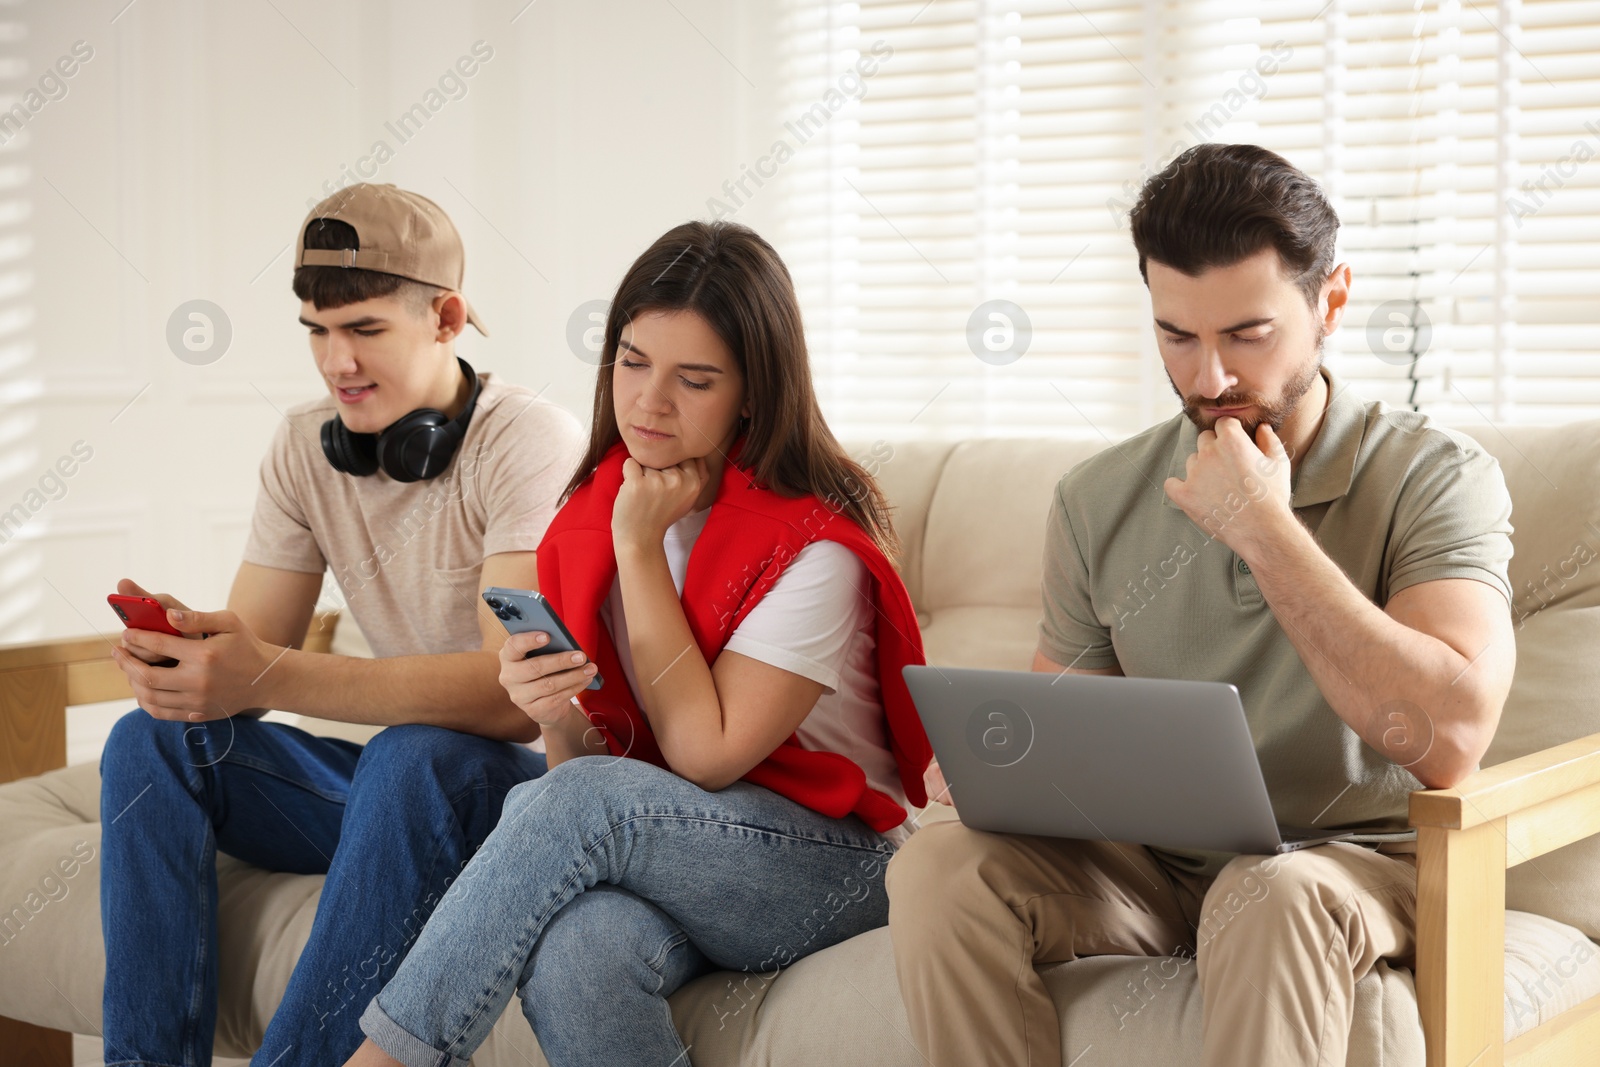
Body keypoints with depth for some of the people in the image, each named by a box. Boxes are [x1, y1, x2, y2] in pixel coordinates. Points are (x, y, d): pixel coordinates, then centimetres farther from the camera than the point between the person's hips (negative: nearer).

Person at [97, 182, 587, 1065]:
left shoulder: (529, 444, -17)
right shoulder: (305, 447, 5)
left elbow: (516, 697, -28)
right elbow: (252, 646, 2)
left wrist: (270, 676, -37)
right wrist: (183, 643, -25)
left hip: (523, 778, -6)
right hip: (388, 783, 6)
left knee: (413, 757, -37)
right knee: (149, 742, -12)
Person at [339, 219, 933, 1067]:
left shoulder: (815, 544, -13)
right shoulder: (593, 514, 5)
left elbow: (706, 755, -17)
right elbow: (592, 760, 5)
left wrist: (641, 548, -15)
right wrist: (560, 718, -21)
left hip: (827, 864, -4)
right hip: (652, 851, 4)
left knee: (576, 804, -32)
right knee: (575, 947, -35)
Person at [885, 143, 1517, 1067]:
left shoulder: (1435, 477, -8)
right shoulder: (1100, 501, 5)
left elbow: (1448, 740, -23)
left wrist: (1263, 530, -19)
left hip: (1352, 861, -4)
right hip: (1152, 864, 5)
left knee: (1269, 896, -39)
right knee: (939, 868, -22)